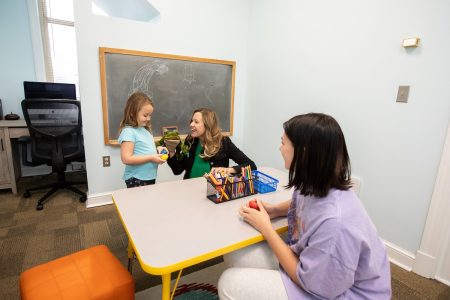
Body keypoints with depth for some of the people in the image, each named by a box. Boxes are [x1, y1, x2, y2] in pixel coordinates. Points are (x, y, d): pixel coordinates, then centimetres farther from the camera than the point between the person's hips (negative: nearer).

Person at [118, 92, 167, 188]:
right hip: (136, 179, -8)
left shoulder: (145, 129, 9)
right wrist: (151, 158, -22)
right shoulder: (128, 132, -16)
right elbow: (126, 159, -22)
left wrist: (157, 150, 1)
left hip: (150, 177, 8)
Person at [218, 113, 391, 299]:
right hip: (313, 264, 7)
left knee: (231, 284, -15)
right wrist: (273, 210, -5)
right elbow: (301, 205, 14)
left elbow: (312, 284, -22)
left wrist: (265, 228, -19)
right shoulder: (313, 185, -11)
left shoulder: (335, 222, -37)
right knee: (235, 256, 0)